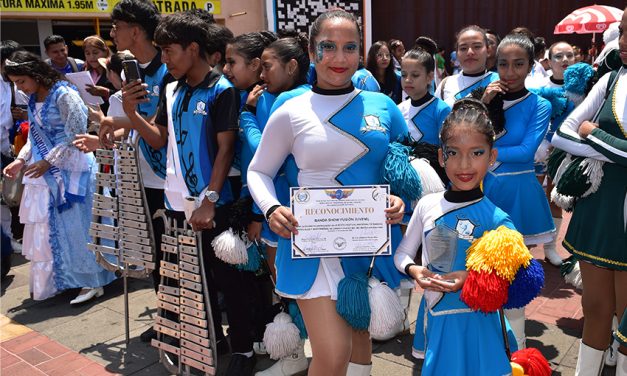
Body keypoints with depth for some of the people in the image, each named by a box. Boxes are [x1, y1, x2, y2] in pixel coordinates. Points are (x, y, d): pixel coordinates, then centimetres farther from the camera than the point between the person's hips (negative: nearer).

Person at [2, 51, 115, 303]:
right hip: (45, 174, 8)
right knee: (47, 228, 10)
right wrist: (21, 160, 4)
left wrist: (48, 161, -17)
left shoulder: (63, 94, -14)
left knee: (74, 226, -2)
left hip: (71, 171, -8)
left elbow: (76, 134, -17)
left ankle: (92, 282, 10)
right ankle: (57, 279, 24)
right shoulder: (33, 100, 10)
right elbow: (35, 137, 18)